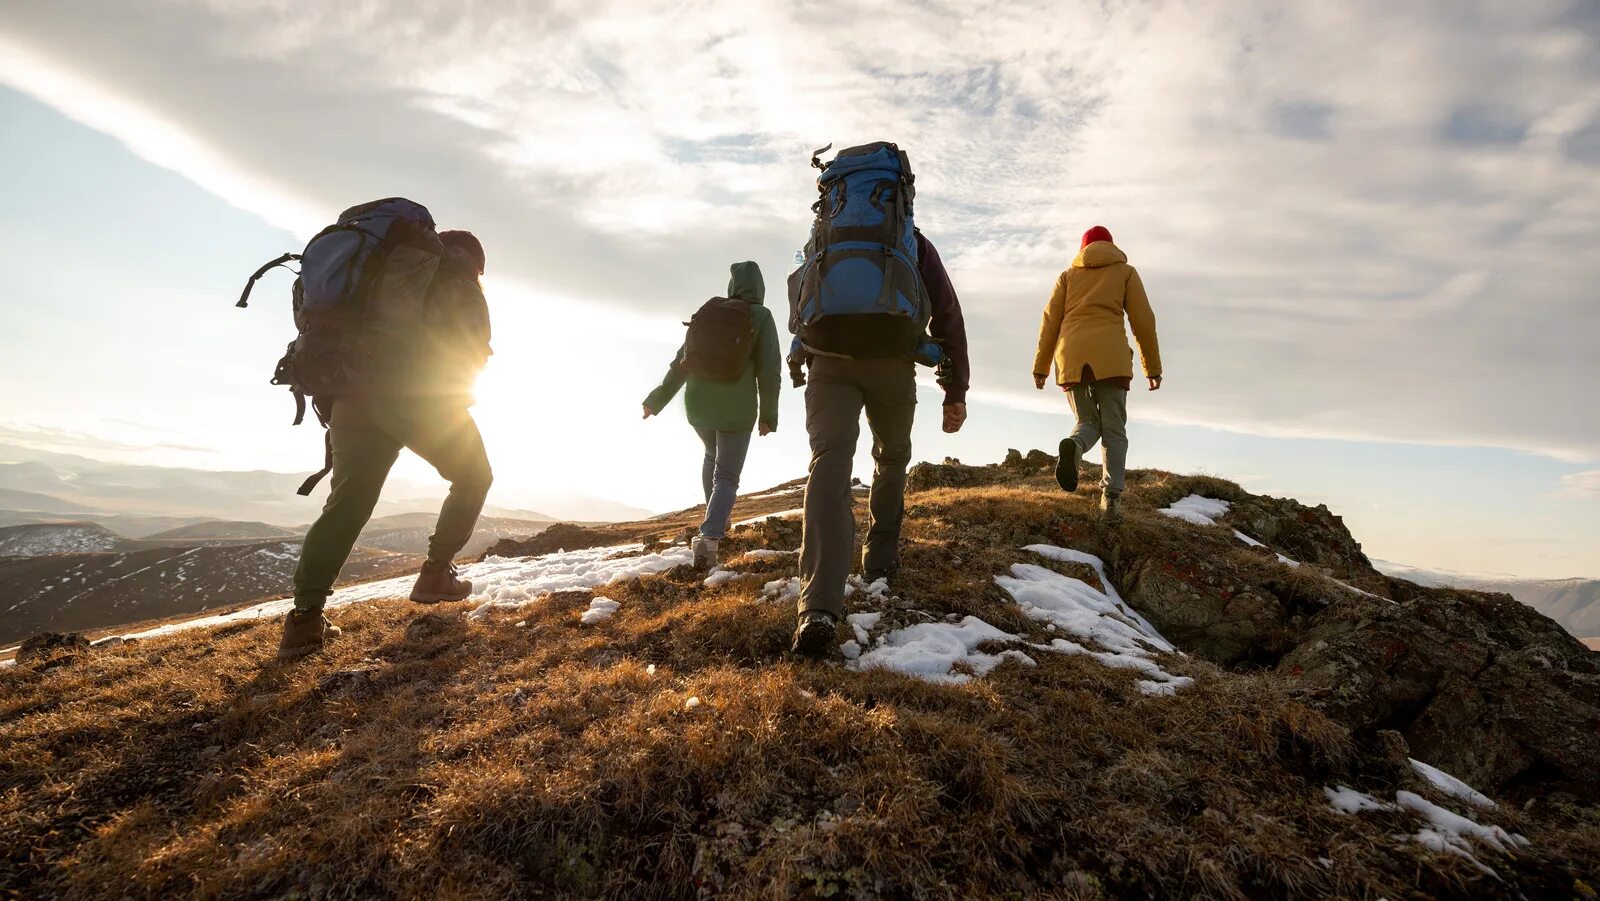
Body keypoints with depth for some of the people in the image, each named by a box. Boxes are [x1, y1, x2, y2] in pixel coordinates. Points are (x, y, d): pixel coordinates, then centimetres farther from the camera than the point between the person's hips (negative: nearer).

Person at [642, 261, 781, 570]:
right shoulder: (761, 315, -1)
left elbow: (682, 361, 10)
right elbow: (769, 368, -8)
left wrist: (656, 400, 17)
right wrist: (768, 414, 0)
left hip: (698, 405, 4)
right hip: (737, 409, -4)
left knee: (712, 456, 30)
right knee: (727, 477, 2)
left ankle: (717, 517, 37)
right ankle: (709, 535, -19)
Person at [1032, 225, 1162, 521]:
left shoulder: (1068, 274, 21)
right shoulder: (1125, 272, 18)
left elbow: (1050, 321, 11)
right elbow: (1143, 321, 9)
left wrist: (1040, 366, 10)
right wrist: (1153, 367, 13)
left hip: (1071, 356, 2)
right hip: (1110, 356, -1)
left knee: (1088, 423, 13)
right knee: (1113, 430, 4)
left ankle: (1073, 447, -23)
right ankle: (1111, 497, -12)